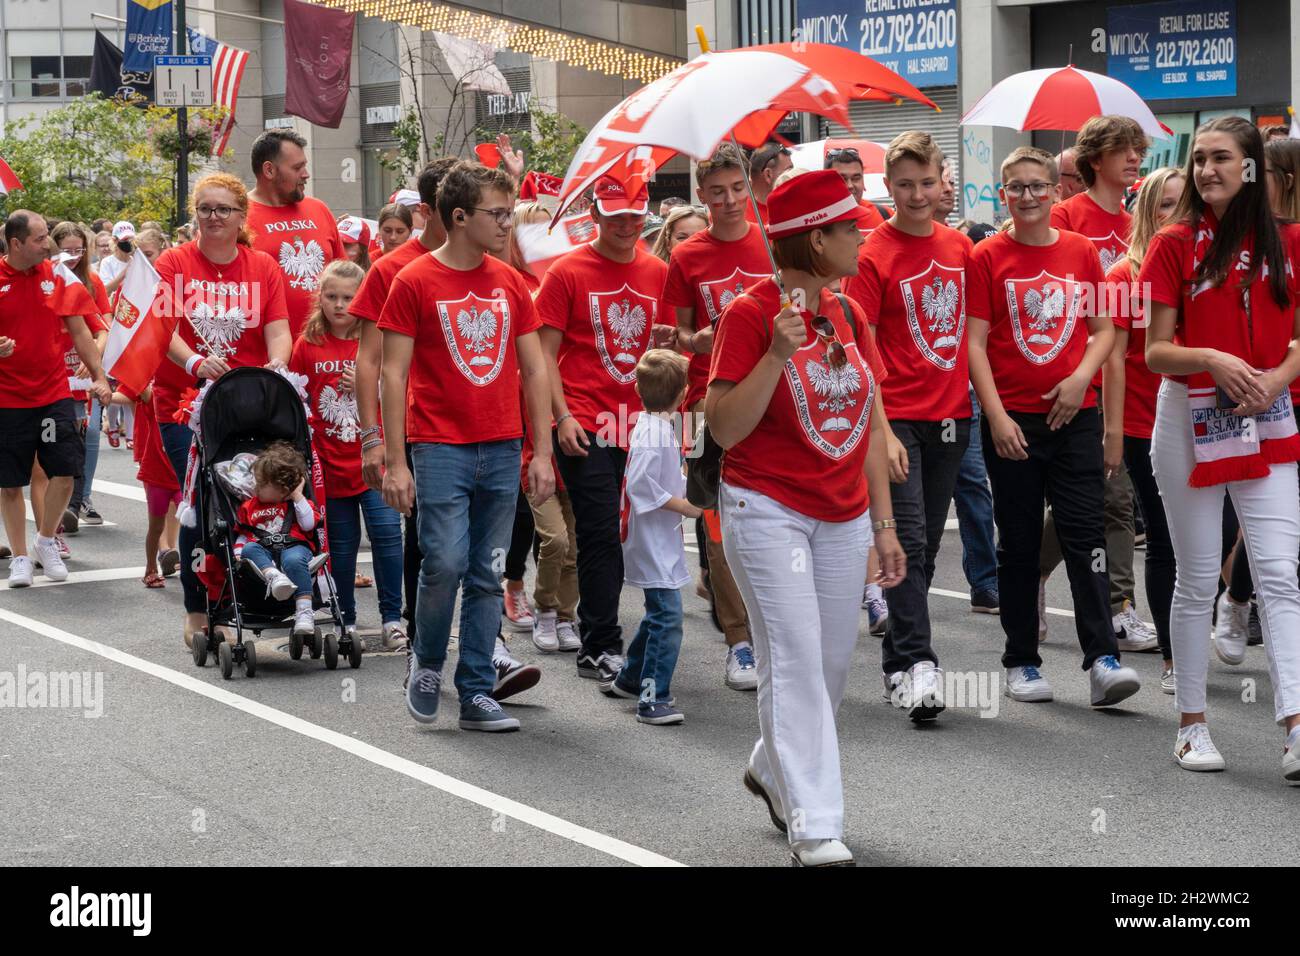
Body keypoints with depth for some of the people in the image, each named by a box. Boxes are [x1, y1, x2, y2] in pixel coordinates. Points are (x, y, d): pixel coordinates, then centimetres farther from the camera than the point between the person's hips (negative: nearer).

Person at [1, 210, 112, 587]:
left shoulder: (58, 275, 2)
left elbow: (79, 331, 9)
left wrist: (98, 376, 4)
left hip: (54, 392, 2)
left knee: (65, 471, -4)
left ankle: (45, 541, 19)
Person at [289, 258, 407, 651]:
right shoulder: (307, 345, 3)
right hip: (331, 461, 1)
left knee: (386, 531, -10)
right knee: (341, 543, 8)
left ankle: (391, 618, -1)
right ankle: (346, 621, 20)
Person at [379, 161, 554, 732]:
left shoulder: (511, 284, 9)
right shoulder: (414, 283, -4)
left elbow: (534, 370, 12)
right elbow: (393, 374, -5)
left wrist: (542, 452, 6)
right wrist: (395, 461, -10)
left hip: (503, 449, 4)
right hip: (440, 447, -4)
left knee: (487, 576, 6)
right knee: (445, 563, -12)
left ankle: (477, 694, 12)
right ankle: (426, 663, 14)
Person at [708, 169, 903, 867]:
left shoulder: (848, 314, 9)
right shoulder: (750, 315, -11)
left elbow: (869, 424, 13)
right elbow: (724, 426, -14)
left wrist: (884, 523, 11)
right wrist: (779, 353, -25)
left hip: (842, 517, 7)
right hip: (767, 511, -7)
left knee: (831, 664, 11)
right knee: (795, 659, -11)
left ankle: (772, 770, 36)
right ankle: (815, 830, -10)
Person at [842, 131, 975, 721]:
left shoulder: (960, 247, 8)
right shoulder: (873, 256, -8)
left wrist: (980, 399, 14)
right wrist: (881, 431, -18)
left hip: (951, 417, 6)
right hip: (898, 419, -6)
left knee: (925, 547, 11)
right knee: (909, 540, -12)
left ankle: (898, 664, 20)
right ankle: (917, 665, -13)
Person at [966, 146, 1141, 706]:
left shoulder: (1081, 252, 7)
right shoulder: (988, 257, -1)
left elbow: (1104, 328, 11)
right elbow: (975, 343, -4)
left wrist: (1082, 375, -8)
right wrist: (996, 416, -12)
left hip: (1075, 414, 1)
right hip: (1012, 419, -1)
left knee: (1084, 535, -4)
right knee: (1019, 543, 6)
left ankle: (1102, 660, -6)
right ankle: (1021, 661, 15)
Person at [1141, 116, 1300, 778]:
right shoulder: (1175, 245, -1)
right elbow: (1156, 352, -4)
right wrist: (1213, 359, -22)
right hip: (1191, 419, -1)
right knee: (1198, 577, 5)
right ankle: (1192, 723, 16)